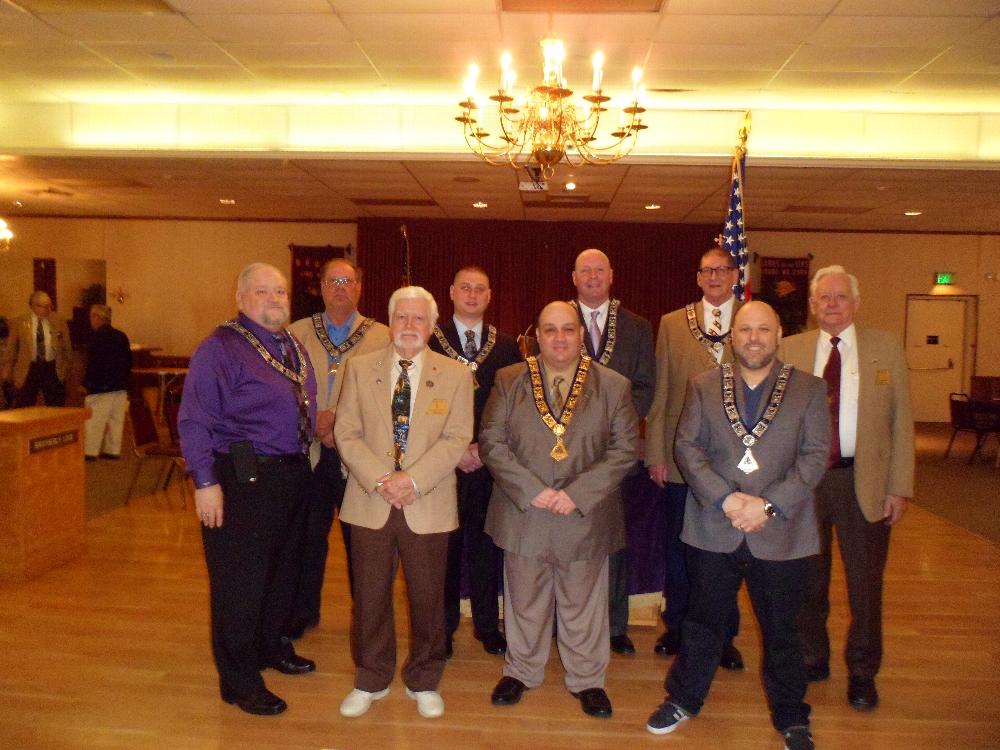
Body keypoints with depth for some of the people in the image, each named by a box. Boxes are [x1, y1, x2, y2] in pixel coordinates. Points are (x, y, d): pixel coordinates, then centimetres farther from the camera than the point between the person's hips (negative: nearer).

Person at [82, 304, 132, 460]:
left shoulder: (97, 337, -12)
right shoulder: (121, 336, 10)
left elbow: (93, 364, -14)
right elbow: (129, 361, 14)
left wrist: (86, 383, -7)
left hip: (101, 386, -7)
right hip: (120, 386, 7)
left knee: (94, 420, 0)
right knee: (116, 419, 9)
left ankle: (90, 452, 2)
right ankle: (113, 450, 13)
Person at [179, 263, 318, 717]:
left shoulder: (293, 347, 12)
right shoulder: (221, 347, -13)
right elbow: (194, 421, -17)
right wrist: (205, 482, -20)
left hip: (292, 475, 8)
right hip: (243, 479, -8)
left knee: (283, 570, 21)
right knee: (240, 581, 3)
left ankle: (273, 647, 42)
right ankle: (239, 681, 19)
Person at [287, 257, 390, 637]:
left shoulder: (381, 337, 1)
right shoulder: (298, 332, 7)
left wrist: (339, 420, -14)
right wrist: (315, 424, -13)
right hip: (310, 453, 2)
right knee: (308, 536, 12)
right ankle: (303, 612, 30)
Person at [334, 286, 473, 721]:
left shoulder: (455, 375, 1)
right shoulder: (360, 369, 4)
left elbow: (457, 439, -5)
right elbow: (347, 433, -1)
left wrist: (412, 480, -17)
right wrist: (380, 480, -14)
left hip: (428, 505, 0)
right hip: (370, 503, 1)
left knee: (427, 598, 10)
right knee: (370, 596, 11)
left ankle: (423, 683, 31)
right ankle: (371, 681, 31)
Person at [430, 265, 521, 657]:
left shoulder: (507, 346, 9)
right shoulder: (429, 341, 2)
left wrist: (484, 448, -5)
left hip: (491, 463, 2)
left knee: (485, 545, 7)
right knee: (443, 546, 4)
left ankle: (488, 625, 22)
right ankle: (443, 627, 19)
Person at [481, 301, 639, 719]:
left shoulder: (613, 386, -1)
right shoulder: (509, 382, 1)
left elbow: (626, 448, -5)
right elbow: (491, 441, -4)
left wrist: (577, 493, -15)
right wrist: (531, 490, -15)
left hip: (586, 519, 0)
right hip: (523, 517, 1)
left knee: (582, 605, 13)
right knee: (524, 602, 16)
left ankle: (587, 679, 33)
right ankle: (520, 671, 37)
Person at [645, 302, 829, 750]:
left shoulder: (809, 389, 2)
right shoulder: (703, 386, 4)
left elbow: (815, 456, -5)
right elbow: (687, 446, -3)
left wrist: (769, 505, -16)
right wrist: (725, 498, -15)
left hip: (781, 533, -1)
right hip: (713, 530, 1)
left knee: (781, 630, 13)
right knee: (702, 622, 16)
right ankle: (683, 699, 36)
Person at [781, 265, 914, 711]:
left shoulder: (886, 347, 1)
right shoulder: (791, 350, 2)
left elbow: (901, 421, 0)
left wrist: (899, 487, -5)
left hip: (864, 480, -1)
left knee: (865, 582, 10)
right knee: (807, 580, 14)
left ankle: (862, 672, 29)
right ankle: (812, 659, 34)